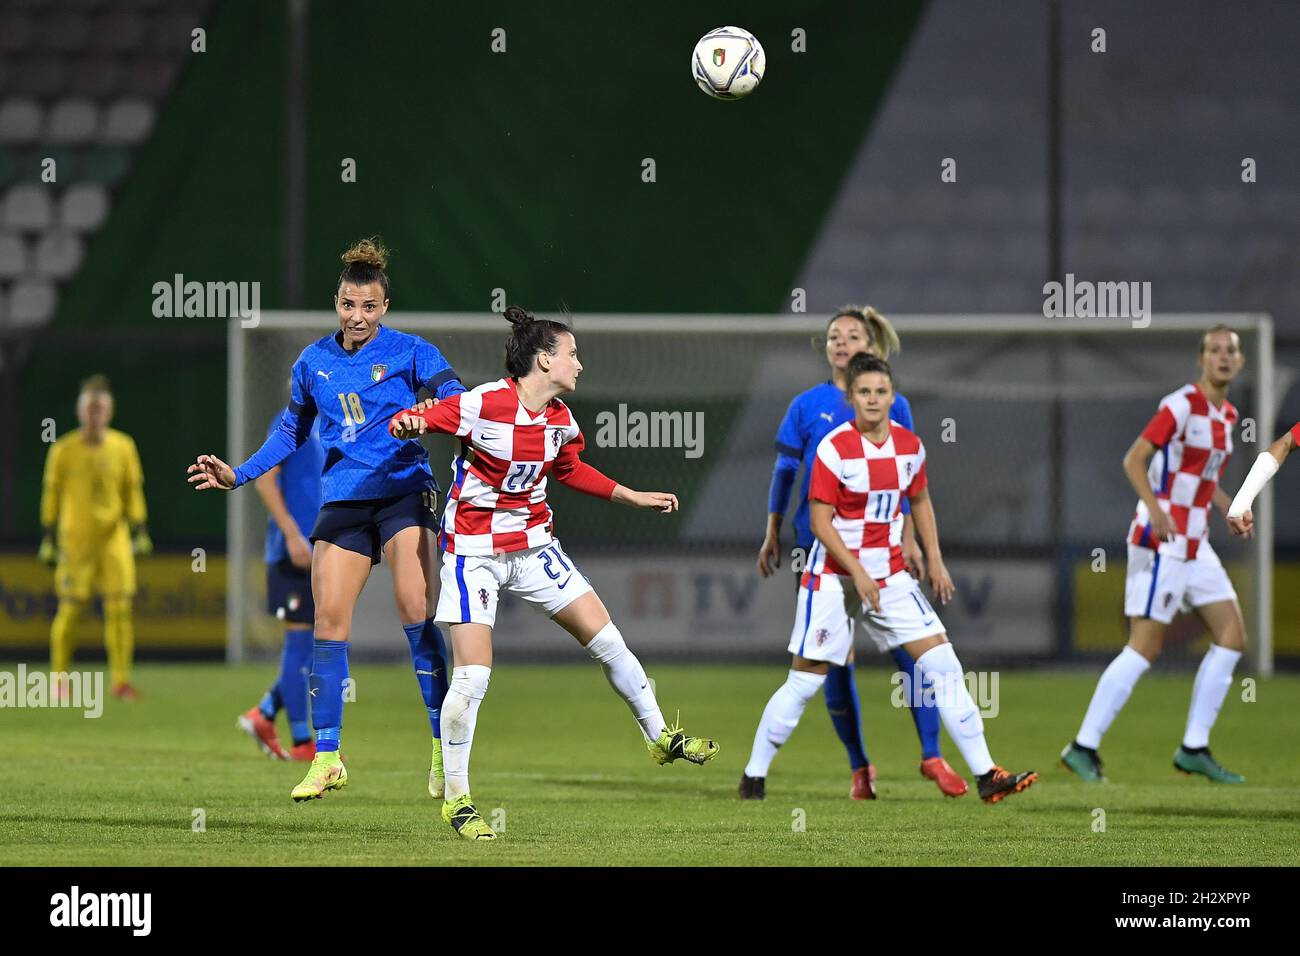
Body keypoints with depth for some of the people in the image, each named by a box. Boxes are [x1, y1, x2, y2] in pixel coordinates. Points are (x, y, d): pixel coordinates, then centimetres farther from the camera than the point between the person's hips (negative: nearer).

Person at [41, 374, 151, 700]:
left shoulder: (123, 447, 5)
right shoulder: (64, 450, 0)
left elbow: (133, 492, 11)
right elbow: (51, 493, 4)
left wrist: (139, 531, 4)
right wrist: (49, 539, 2)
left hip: (114, 537, 2)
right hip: (74, 537, -2)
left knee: (119, 605, -7)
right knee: (70, 608, -3)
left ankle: (121, 679, -3)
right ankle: (59, 677, 11)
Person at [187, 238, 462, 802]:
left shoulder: (410, 352, 0)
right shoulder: (313, 363, 12)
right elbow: (291, 432, 25)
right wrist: (237, 475, 18)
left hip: (403, 493, -4)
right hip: (342, 500, 4)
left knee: (415, 613, -17)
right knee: (328, 620, -3)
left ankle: (445, 750, -11)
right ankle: (326, 757, 4)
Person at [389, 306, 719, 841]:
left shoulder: (560, 419, 2)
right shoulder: (484, 405, -20)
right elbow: (417, 420, -16)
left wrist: (633, 497, 24)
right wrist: (407, 424, -40)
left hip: (533, 545, 6)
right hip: (474, 551, -6)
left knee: (607, 640, 6)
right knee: (472, 678, -11)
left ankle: (659, 737, 26)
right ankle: (456, 800, 2)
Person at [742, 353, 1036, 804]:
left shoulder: (909, 445, 2)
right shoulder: (835, 447, -14)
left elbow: (920, 501, 18)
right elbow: (820, 520, -14)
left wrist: (935, 561, 11)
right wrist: (858, 573, -20)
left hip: (890, 576, 5)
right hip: (834, 576, -5)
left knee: (942, 662, -4)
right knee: (805, 680, -3)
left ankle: (985, 775, -3)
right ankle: (753, 775, 12)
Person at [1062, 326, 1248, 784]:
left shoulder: (1227, 415, 13)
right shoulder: (1181, 406, -13)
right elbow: (1134, 460, -19)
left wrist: (1230, 508, 11)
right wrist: (1155, 508, -34)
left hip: (1194, 545, 9)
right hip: (1161, 542, -9)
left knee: (1232, 636, 3)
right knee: (1145, 647, -10)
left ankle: (1194, 749, 9)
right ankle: (1083, 747, -4)